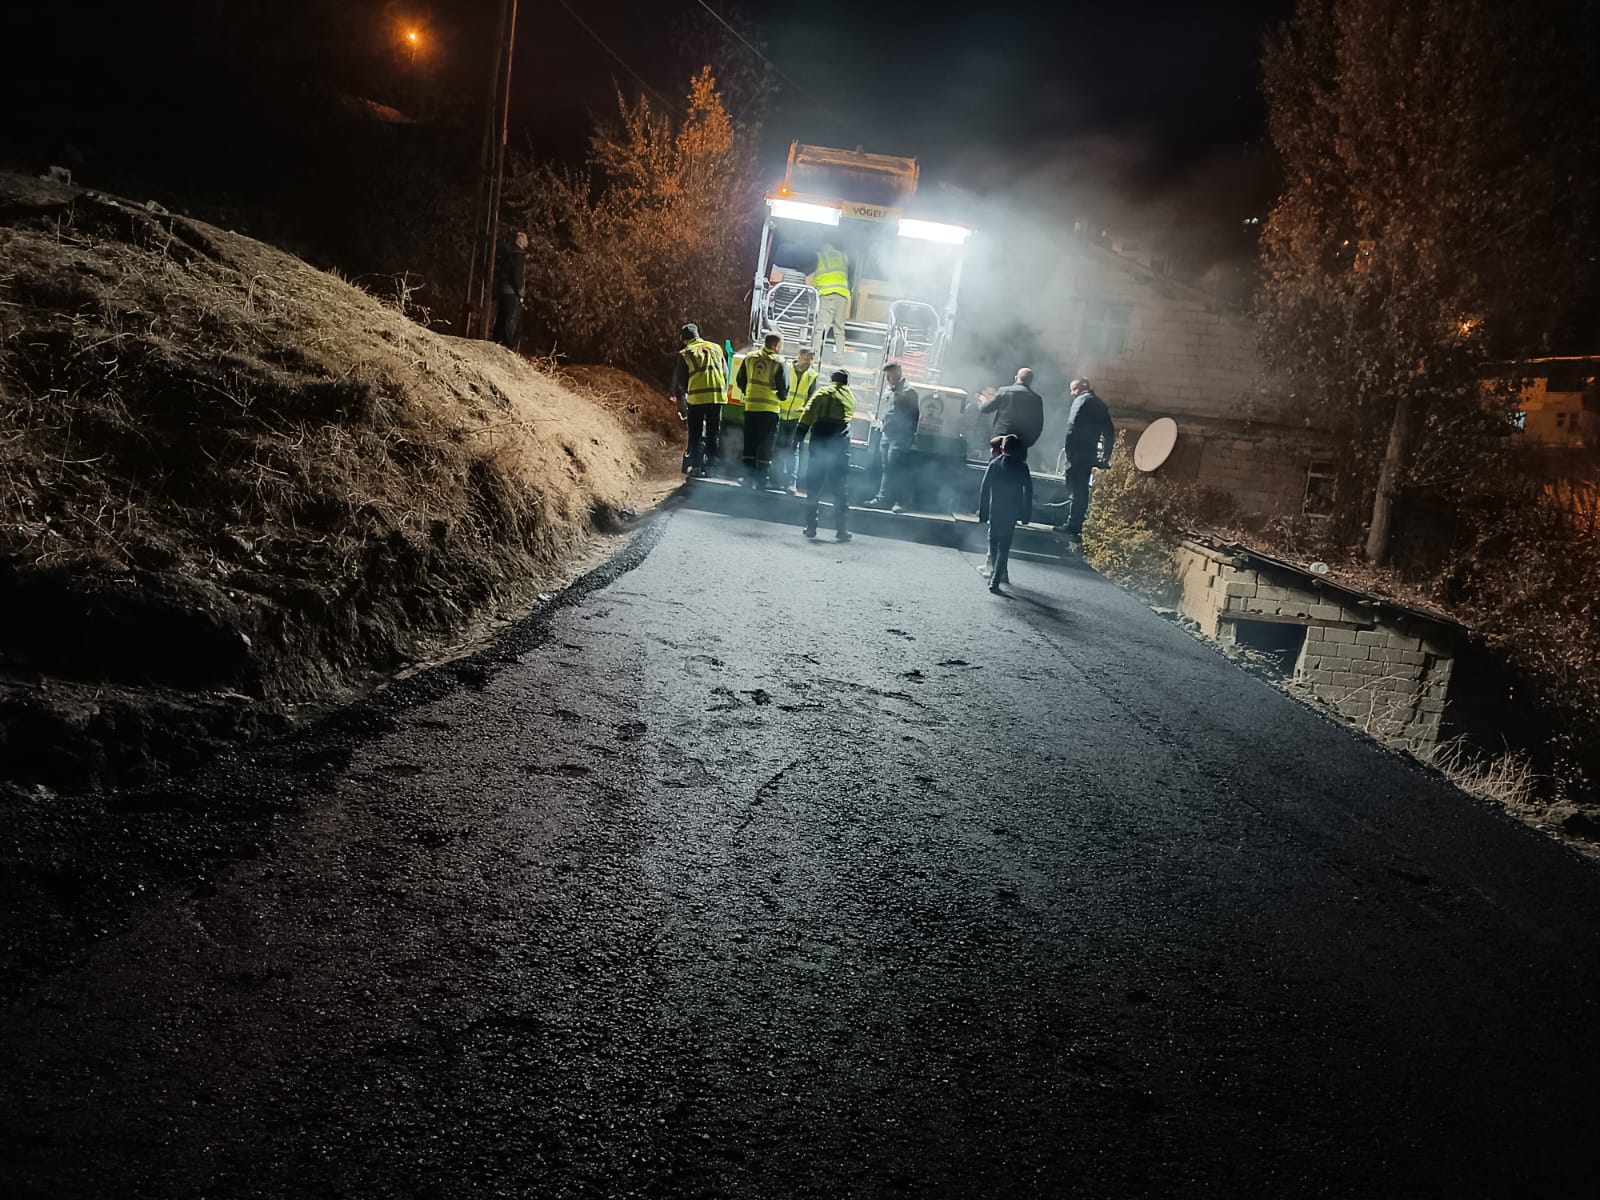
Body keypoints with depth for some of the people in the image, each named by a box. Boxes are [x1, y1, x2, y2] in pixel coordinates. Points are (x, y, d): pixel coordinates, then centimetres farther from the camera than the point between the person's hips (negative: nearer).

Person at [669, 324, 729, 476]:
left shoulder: (685, 353, 4)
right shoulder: (716, 348, 14)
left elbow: (679, 380, 6)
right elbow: (725, 373, 13)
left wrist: (680, 398, 22)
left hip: (696, 397, -2)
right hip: (718, 395, 3)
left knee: (695, 434, 7)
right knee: (713, 433, 11)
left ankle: (695, 465, 3)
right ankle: (710, 465, 12)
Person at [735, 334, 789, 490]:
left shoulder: (749, 358, 4)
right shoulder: (778, 362, -8)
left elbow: (740, 381, 9)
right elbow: (783, 388, -9)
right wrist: (783, 397, 12)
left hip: (750, 407, 4)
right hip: (770, 409, -4)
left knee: (750, 444, 12)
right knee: (766, 446, 4)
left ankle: (748, 477, 13)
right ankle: (762, 480, 4)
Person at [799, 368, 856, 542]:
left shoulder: (824, 392, 1)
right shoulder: (851, 397, 13)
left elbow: (809, 413, -9)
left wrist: (799, 435, -10)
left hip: (820, 442, -2)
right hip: (841, 445, 2)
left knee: (814, 485, 5)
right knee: (841, 487, 7)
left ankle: (811, 526, 3)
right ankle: (843, 529, 5)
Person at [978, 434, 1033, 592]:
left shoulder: (994, 464, -2)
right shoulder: (1022, 467, -3)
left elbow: (985, 489, -2)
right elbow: (1028, 492, -4)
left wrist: (982, 512, 3)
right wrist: (1026, 514, 2)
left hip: (994, 511, 1)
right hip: (1011, 513, -1)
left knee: (993, 542, 18)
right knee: (1004, 546, 0)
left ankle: (999, 574, 29)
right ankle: (995, 580, -10)